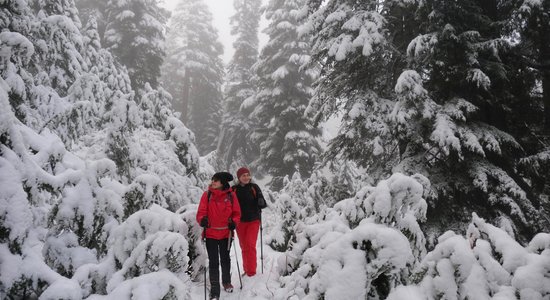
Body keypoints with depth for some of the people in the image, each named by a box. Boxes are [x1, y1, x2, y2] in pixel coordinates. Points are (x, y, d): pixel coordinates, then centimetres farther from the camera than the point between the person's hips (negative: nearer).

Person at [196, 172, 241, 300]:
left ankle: (226, 281, 39)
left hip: (225, 233, 1)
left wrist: (234, 222, -16)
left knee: (225, 259, 18)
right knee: (213, 262, 3)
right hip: (211, 234, -1)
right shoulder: (207, 195, -5)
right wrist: (202, 220, -26)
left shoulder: (231, 195, -5)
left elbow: (236, 212, 2)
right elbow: (201, 212, -6)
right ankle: (214, 289, 15)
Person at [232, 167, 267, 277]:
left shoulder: (254, 187, -5)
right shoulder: (234, 189, -2)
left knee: (250, 245, -10)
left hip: (253, 221, -2)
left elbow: (263, 204, -5)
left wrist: (261, 203, -27)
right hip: (240, 222, 2)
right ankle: (246, 270, 26)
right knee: (244, 247, 11)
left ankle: (251, 272, -2)